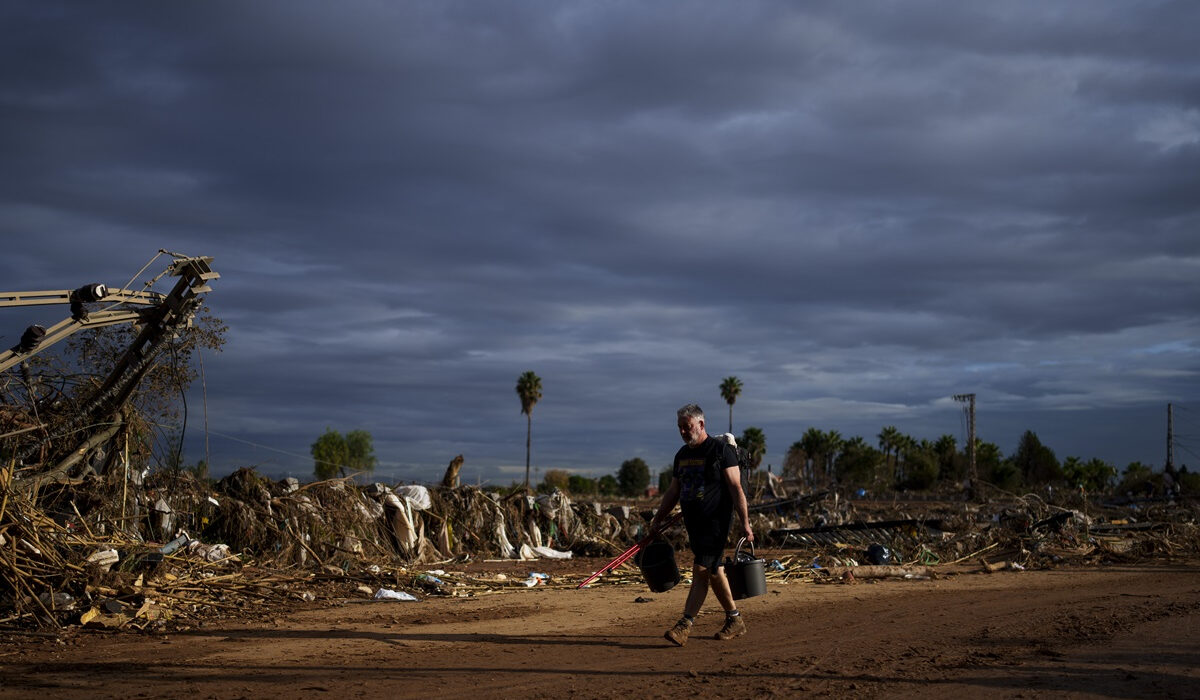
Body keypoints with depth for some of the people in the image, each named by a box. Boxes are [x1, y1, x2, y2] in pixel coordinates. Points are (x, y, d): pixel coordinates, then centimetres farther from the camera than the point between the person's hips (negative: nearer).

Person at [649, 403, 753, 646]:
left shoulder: (721, 450, -7)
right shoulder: (682, 454, 15)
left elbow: (736, 489, -11)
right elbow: (673, 491, 22)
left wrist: (744, 523, -16)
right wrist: (658, 519, 16)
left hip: (716, 519, -8)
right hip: (693, 521, 8)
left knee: (701, 571, -13)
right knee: (713, 571, 11)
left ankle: (684, 626, -18)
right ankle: (735, 620, 22)